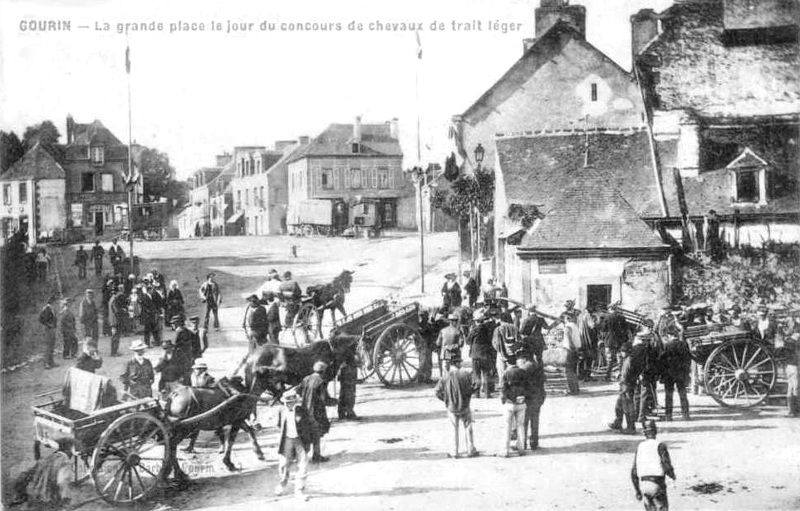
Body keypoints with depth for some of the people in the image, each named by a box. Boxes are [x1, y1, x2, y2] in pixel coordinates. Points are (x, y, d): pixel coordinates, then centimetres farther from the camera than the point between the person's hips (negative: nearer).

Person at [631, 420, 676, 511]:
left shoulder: (639, 447, 10)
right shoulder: (660, 446, -4)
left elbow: (634, 473, 10)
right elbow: (667, 467, -14)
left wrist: (638, 491, 17)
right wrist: (672, 475, 8)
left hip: (643, 485, 5)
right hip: (657, 485, -5)